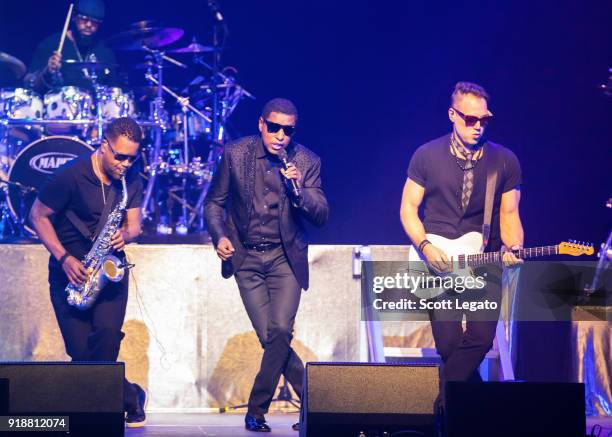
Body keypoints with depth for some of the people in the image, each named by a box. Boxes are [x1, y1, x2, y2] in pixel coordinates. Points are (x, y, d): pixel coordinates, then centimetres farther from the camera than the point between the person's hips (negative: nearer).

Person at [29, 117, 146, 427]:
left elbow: (134, 224, 8)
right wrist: (64, 258, -16)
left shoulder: (132, 180, 1)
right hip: (70, 270, -2)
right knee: (81, 351, -9)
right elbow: (38, 216, -7)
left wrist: (125, 234, -18)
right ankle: (130, 397, 8)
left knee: (106, 334, -22)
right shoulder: (72, 176, -13)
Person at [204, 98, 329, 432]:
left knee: (280, 331, -16)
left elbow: (321, 216, -6)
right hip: (246, 258, 1)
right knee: (270, 338, -6)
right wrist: (219, 236, -12)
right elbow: (214, 202, 6)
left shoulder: (306, 161, -5)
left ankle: (256, 410, -1)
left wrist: (299, 190, -24)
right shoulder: (236, 154, -4)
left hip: (285, 257, -1)